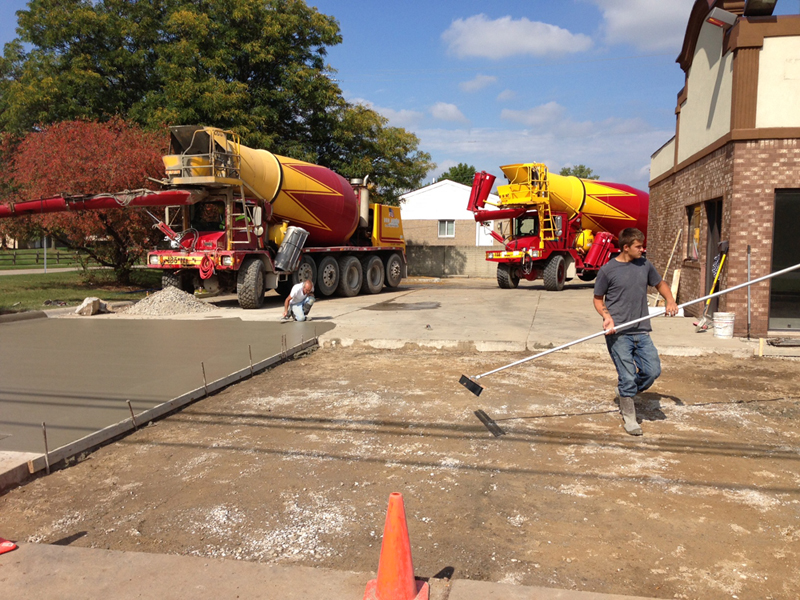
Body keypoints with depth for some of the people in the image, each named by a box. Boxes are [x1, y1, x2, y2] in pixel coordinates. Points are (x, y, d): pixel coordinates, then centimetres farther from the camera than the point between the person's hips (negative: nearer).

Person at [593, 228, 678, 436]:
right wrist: (606, 315, -16)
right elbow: (598, 298, 3)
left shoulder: (645, 265, 8)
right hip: (618, 334, -5)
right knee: (627, 376, -2)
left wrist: (670, 300, 4)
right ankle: (628, 417, 17)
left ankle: (625, 393, 27)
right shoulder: (608, 270, -5)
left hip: (641, 332, 5)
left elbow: (660, 283, 23)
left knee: (653, 371, -1)